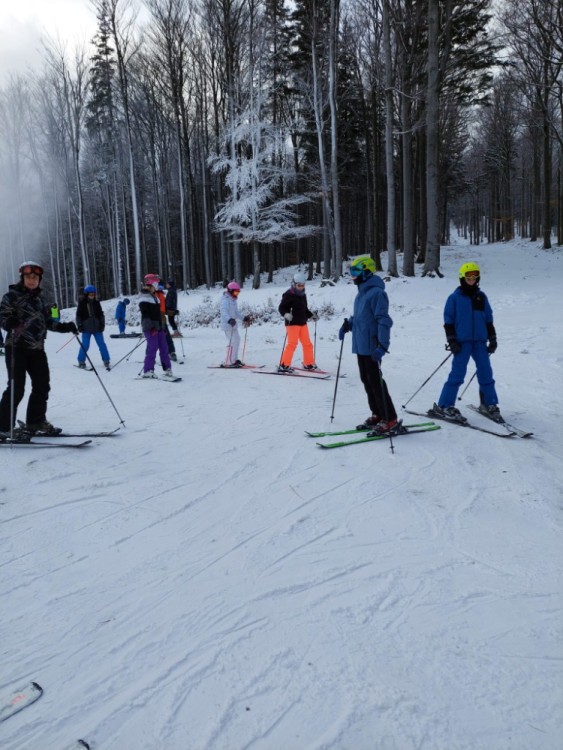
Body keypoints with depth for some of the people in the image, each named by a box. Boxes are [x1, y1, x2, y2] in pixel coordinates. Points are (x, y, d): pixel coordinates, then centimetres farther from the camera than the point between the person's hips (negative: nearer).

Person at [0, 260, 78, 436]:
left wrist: (64, 327, 11)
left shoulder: (39, 298, 18)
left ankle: (36, 421, 22)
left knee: (42, 385, 8)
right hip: (17, 348, -6)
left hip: (37, 349, 7)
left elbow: (47, 321, 22)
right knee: (16, 387, -8)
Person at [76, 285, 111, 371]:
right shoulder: (82, 303, -1)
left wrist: (102, 324, 2)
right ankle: (81, 361, 11)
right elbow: (78, 315, 2)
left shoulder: (96, 302, 6)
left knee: (102, 344, 2)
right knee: (85, 345, -3)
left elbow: (101, 314, 11)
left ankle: (106, 360, 9)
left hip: (97, 327, 2)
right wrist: (79, 325, -4)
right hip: (86, 328, -2)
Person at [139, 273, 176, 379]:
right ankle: (147, 371, -1)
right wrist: (151, 327, -22)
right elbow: (145, 314, -16)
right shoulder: (144, 297, -9)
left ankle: (167, 369, 10)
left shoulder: (154, 296, 20)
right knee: (152, 348, -9)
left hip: (159, 326, 9)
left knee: (164, 348, 6)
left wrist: (163, 326, 21)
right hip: (151, 327, -9)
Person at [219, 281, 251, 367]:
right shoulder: (225, 300, -15)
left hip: (233, 324, 10)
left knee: (237, 340, 18)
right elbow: (223, 311, -30)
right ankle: (229, 362, -8)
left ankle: (234, 359, 30)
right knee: (233, 342, -13)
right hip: (227, 324, -10)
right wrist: (229, 319, -46)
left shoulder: (233, 300, 16)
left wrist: (244, 318, 18)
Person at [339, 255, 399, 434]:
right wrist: (347, 324, 12)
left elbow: (384, 321, -21)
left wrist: (382, 346, -27)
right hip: (360, 346, 10)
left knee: (376, 382, -6)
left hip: (371, 347, -9)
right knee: (366, 381, 13)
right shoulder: (361, 292, 15)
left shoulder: (376, 292, -14)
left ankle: (390, 420, 2)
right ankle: (377, 415, 24)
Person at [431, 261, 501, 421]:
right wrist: (452, 341, -8)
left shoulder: (481, 297, 12)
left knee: (486, 373, 7)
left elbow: (488, 319, 16)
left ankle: (489, 403, 21)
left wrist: (492, 339, 11)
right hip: (462, 342, -4)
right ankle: (444, 406, -2)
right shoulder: (455, 298, 0)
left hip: (480, 342, 4)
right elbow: (448, 320, -1)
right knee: (457, 373, -7)